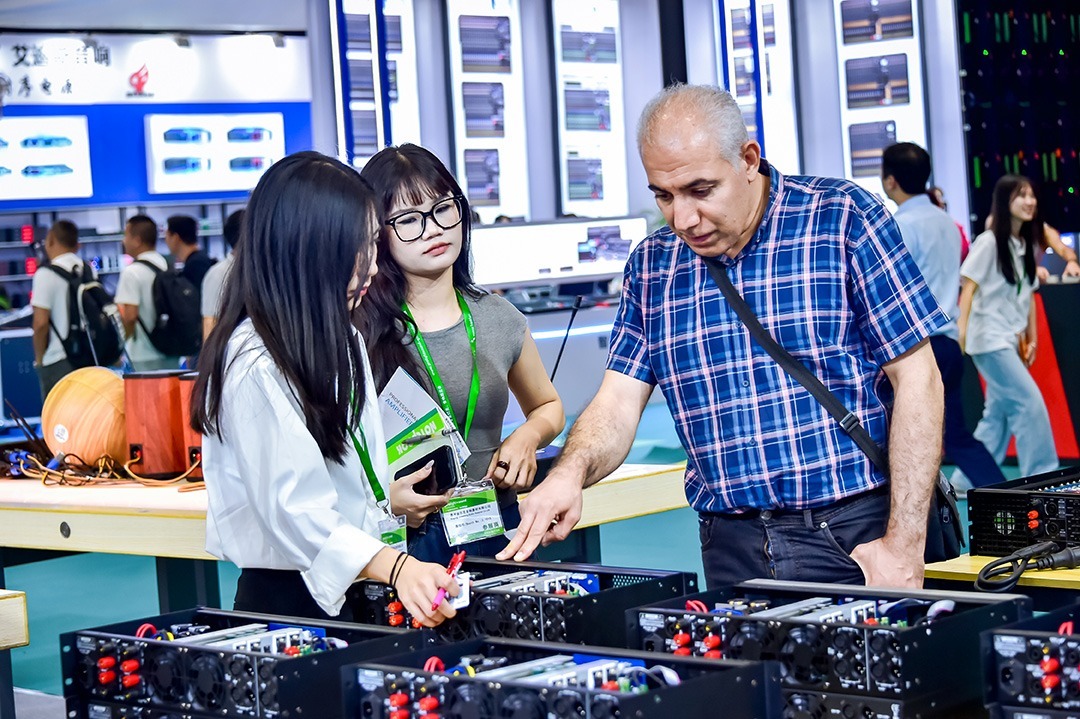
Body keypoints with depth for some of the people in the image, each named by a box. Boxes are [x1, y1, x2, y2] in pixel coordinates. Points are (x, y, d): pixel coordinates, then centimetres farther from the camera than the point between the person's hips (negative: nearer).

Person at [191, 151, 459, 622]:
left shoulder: (341, 340, 14)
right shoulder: (255, 364, -16)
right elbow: (294, 512, -24)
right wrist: (396, 568, -35)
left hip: (350, 590, 8)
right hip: (288, 599, -8)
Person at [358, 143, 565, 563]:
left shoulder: (499, 320, 11)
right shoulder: (362, 330, -4)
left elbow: (548, 407, 28)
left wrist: (527, 438, 7)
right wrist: (382, 499, -19)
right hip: (401, 540, -3)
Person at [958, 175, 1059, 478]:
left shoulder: (1026, 245, 11)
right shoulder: (989, 242, -11)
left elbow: (1028, 294, 14)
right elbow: (968, 286, -12)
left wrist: (1031, 337, 11)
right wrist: (961, 331, -17)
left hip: (1012, 340, 8)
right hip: (990, 339, -8)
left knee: (998, 413, 8)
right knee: (1030, 403, -12)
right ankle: (1040, 478, -7)